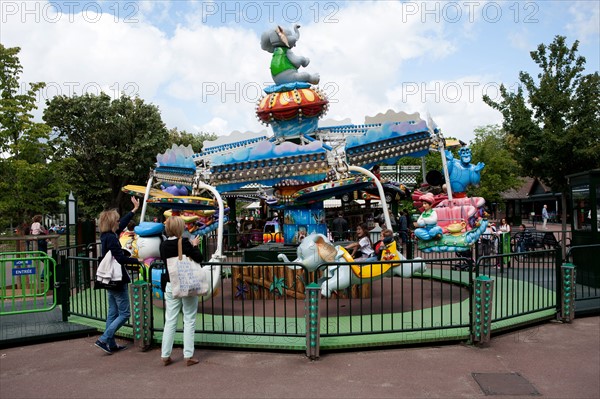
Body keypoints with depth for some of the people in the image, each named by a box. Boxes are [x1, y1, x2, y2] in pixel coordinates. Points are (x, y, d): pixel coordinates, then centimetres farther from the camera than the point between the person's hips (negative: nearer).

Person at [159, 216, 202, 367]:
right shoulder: (185, 243, -16)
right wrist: (194, 246, 1)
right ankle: (188, 356, 8)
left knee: (170, 320, 12)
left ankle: (165, 355, 17)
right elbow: (198, 258, -15)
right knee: (189, 320, 5)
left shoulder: (164, 245, 1)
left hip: (171, 286, 5)